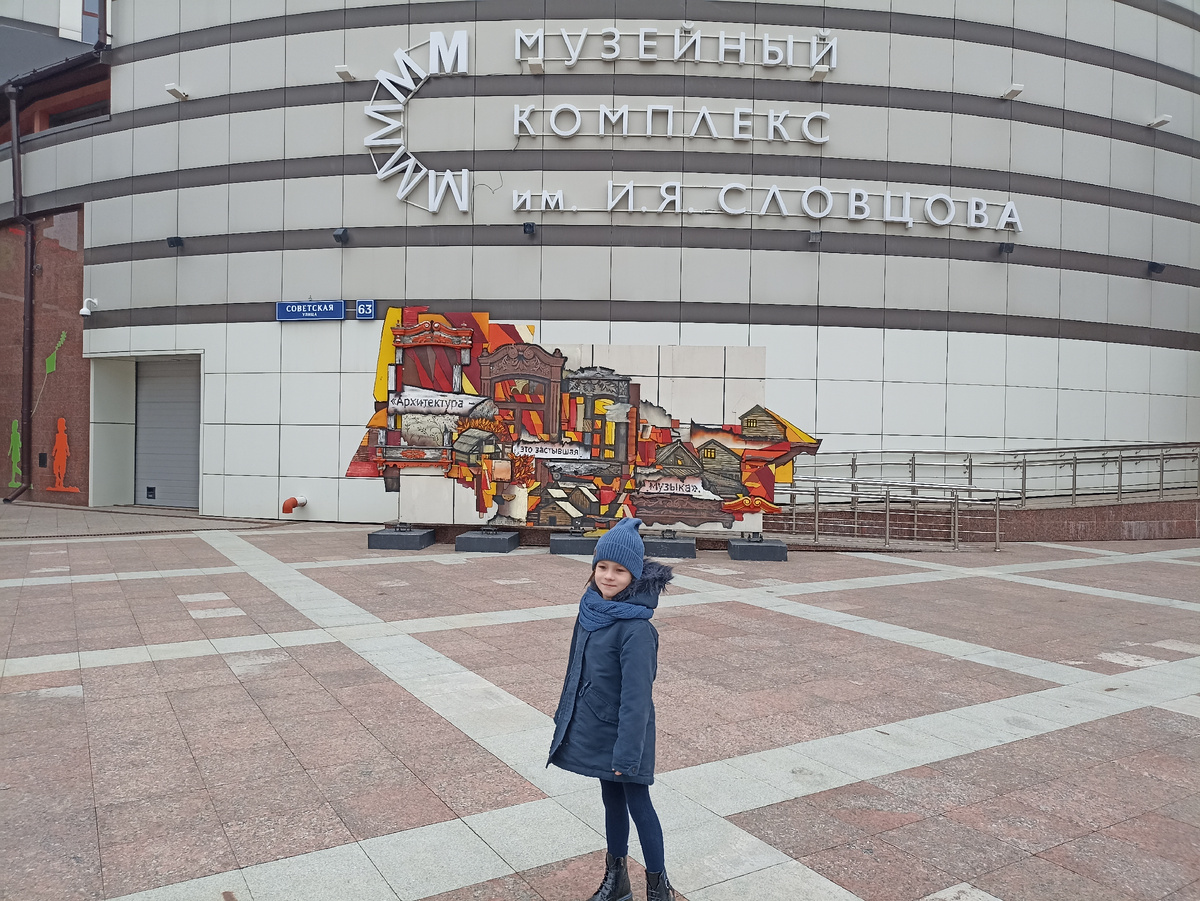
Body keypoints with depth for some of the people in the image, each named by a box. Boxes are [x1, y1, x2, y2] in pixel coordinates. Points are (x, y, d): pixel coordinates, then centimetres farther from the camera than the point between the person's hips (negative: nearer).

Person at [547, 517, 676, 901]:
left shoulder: (635, 629, -26)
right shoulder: (592, 606, -3)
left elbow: (636, 695, -24)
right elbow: (578, 666, 9)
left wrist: (626, 752, -22)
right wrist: (566, 713, 17)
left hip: (623, 729, -7)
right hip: (595, 726, 7)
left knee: (638, 804, 7)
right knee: (612, 800, 20)